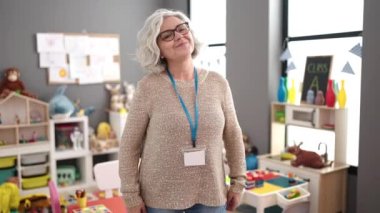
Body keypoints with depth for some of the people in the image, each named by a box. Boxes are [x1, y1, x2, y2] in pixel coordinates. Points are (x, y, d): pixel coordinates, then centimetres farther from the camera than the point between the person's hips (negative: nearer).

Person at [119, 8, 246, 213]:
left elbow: (233, 135, 6)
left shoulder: (218, 83, -2)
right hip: (160, 196, -2)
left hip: (210, 193, 3)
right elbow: (129, 145, -6)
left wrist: (238, 181, 7)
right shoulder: (149, 87, -10)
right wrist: (131, 195, -6)